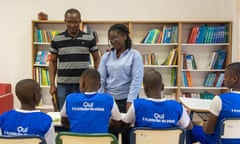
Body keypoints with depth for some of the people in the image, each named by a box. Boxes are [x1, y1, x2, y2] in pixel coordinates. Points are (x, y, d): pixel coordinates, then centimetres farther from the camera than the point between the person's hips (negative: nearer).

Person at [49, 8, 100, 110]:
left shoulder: (89, 39, 1)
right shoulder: (56, 40, 3)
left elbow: (96, 59, 8)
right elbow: (52, 62, 8)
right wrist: (52, 84, 2)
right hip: (63, 85, 1)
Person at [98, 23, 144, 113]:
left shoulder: (135, 55, -4)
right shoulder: (106, 56, 6)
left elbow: (137, 80, -10)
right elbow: (101, 79, 1)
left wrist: (130, 101, -18)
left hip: (126, 99, -2)